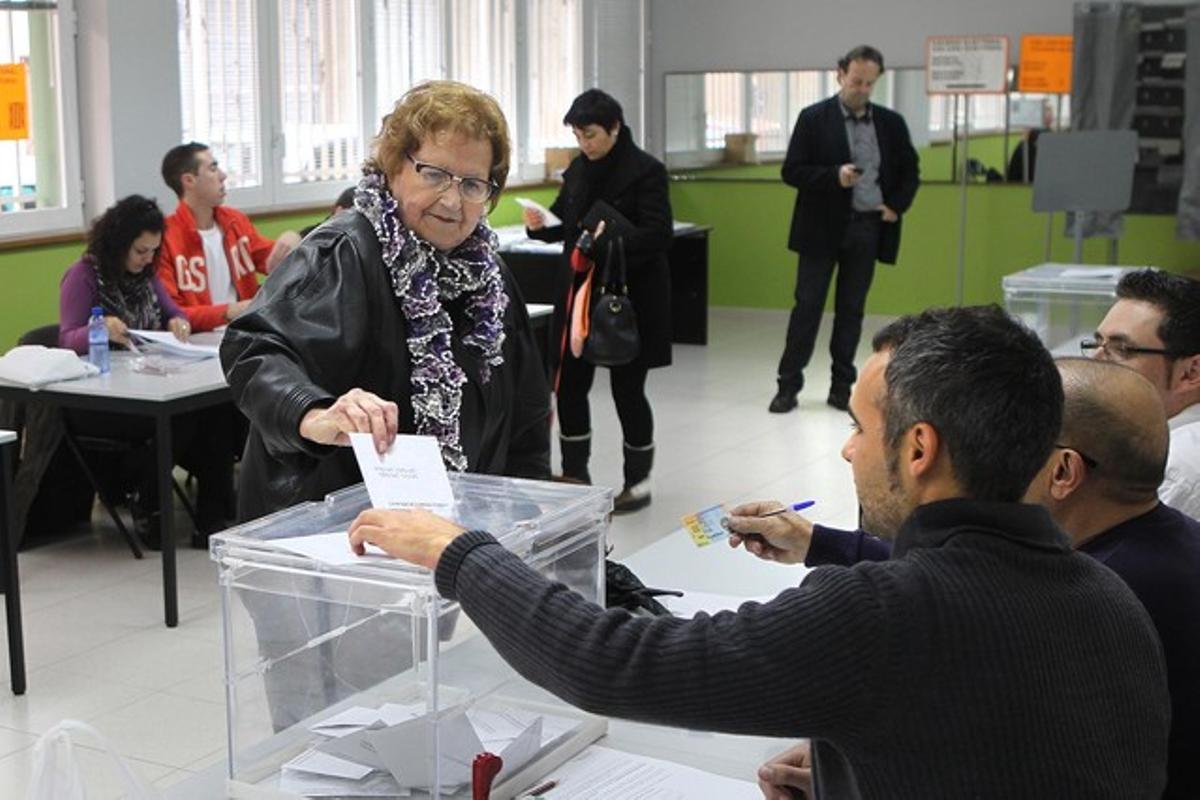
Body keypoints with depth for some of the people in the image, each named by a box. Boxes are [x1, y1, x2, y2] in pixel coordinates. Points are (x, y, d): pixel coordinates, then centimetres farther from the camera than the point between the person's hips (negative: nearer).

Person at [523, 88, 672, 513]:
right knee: (570, 383, 7)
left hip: (630, 297, -6)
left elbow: (658, 236, -18)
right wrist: (541, 226, -5)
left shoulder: (645, 171, -11)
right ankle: (575, 474, 23)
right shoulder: (579, 169, 8)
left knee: (627, 388, 3)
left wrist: (608, 240, -31)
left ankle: (638, 482, 19)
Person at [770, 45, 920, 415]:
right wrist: (834, 176, -21)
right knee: (807, 306, -1)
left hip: (867, 228, 3)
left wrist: (896, 206, -1)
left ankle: (842, 385, 15)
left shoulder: (891, 123, 7)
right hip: (823, 227, -3)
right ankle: (788, 384, 6)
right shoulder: (814, 118, -3)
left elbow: (910, 171, 15)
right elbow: (792, 171, -7)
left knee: (851, 309, 8)